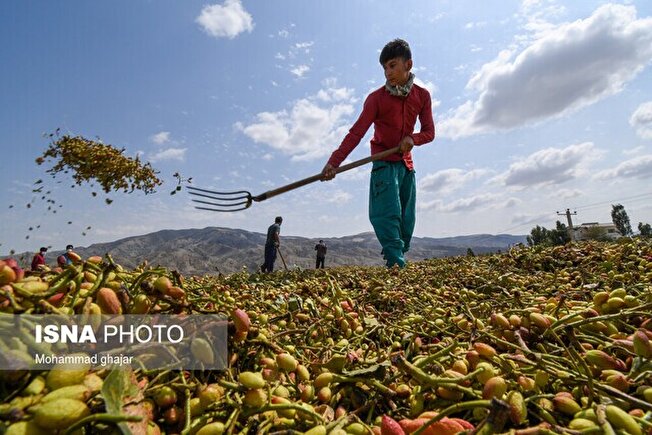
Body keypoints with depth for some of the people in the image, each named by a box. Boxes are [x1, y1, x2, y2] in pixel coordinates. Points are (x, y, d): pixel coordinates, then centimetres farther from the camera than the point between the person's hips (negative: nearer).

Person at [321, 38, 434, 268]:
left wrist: (412, 138, -18)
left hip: (407, 164, 4)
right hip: (384, 163, -4)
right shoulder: (376, 98, -5)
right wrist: (334, 161, -25)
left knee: (406, 223, 2)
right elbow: (356, 132, -13)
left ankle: (398, 262, 11)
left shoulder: (422, 95, 5)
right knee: (388, 217, -20)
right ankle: (397, 266, -24)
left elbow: (429, 132, 6)